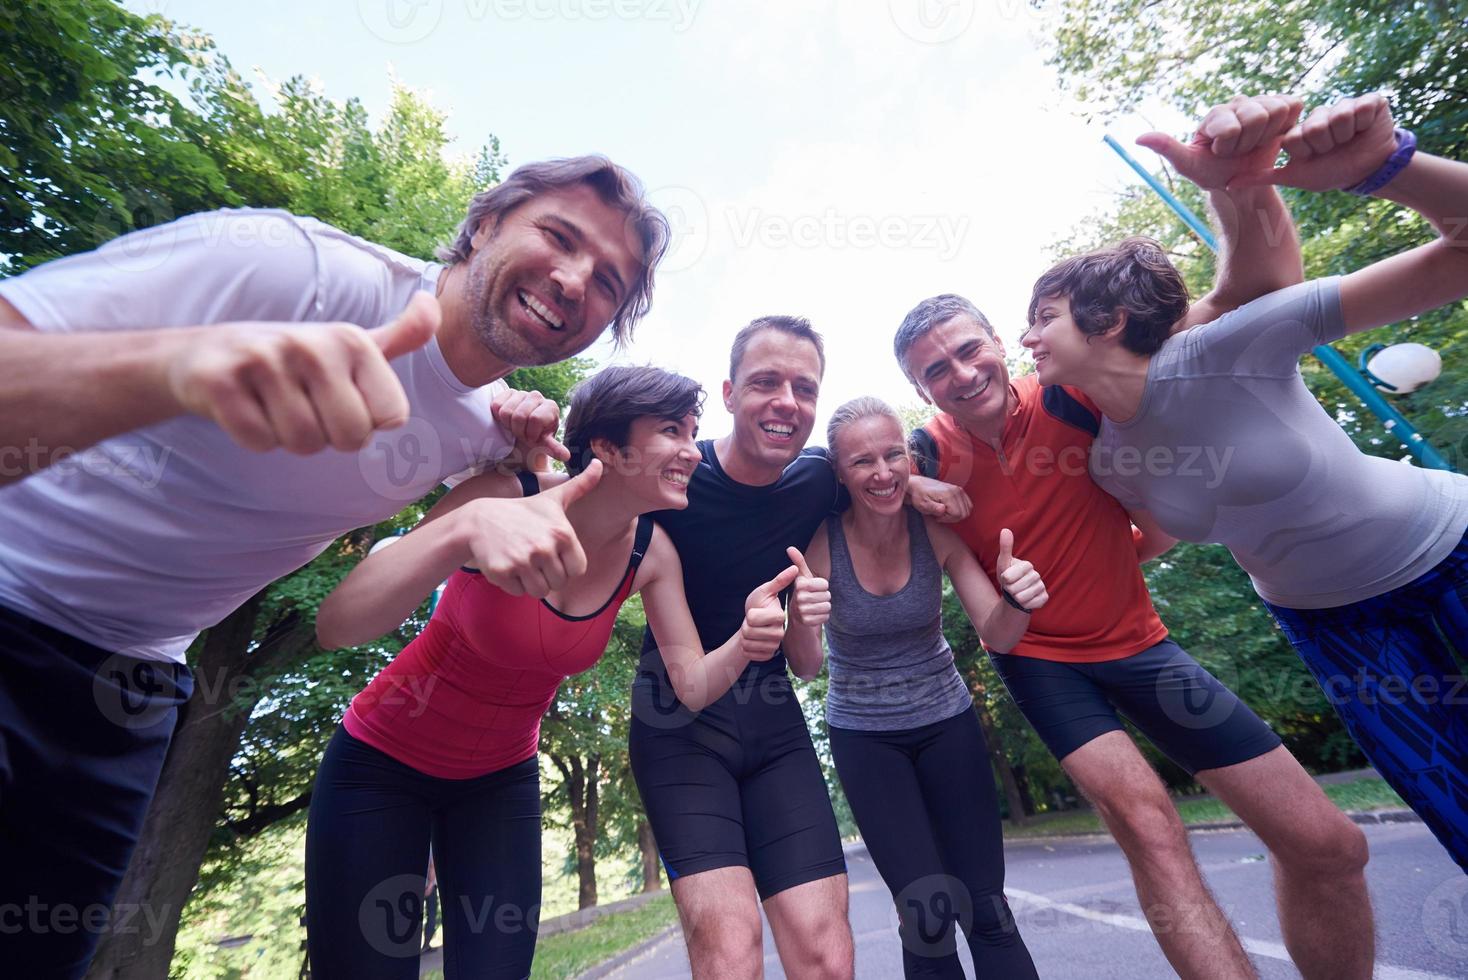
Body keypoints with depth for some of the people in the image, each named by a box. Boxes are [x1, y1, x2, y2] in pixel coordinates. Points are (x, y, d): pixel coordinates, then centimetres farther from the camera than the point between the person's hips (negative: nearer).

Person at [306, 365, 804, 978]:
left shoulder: (652, 552, -14)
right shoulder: (509, 500, -28)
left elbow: (693, 687, -12)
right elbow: (335, 628, -35)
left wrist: (745, 644, -34)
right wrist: (463, 532, -53)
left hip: (501, 779, 3)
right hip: (381, 764, -3)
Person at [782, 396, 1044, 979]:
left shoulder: (936, 531, -14)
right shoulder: (820, 541, -19)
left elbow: (997, 636, -12)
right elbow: (806, 663, -20)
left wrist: (1018, 600, -34)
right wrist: (803, 617, -43)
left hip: (948, 722, 2)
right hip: (864, 738, -1)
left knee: (987, 910, 0)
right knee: (929, 912, -7)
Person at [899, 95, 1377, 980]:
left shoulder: (1079, 396, -18)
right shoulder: (930, 458, -15)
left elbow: (1261, 294, -19)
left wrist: (1239, 183, -37)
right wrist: (910, 491, -16)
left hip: (1138, 642, 2)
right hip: (1039, 659, -1)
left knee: (1328, 844, 4)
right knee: (1147, 820, -23)